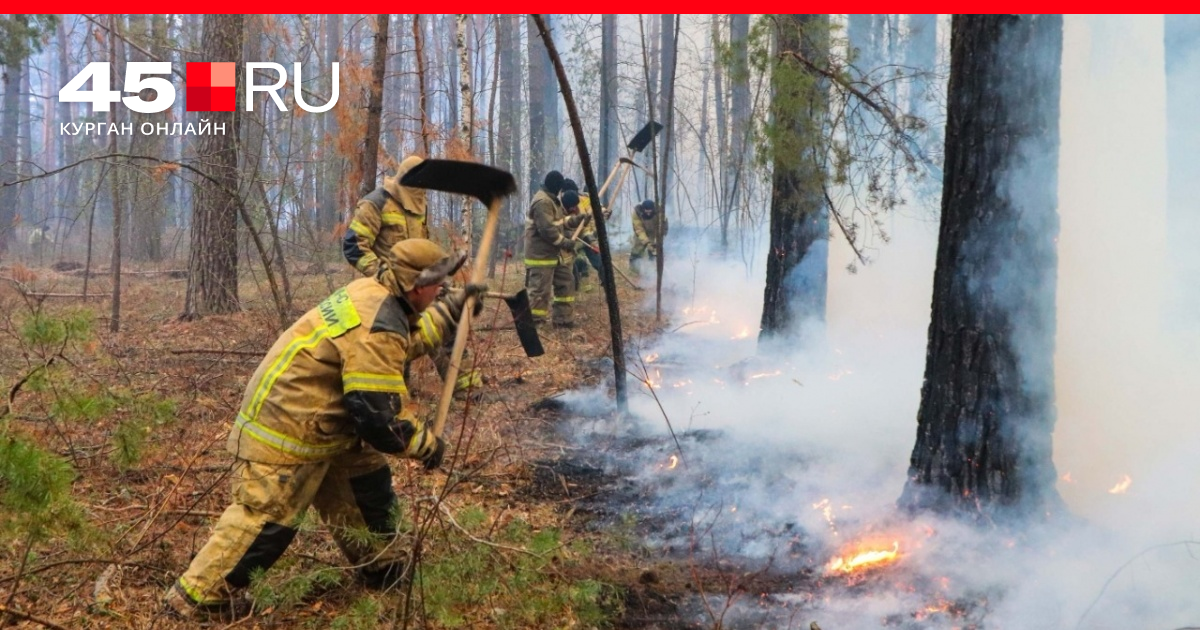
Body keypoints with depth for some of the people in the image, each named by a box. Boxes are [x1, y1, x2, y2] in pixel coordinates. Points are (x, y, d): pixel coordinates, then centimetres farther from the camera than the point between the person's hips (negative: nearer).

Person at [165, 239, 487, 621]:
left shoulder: (372, 292, 3)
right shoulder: (376, 329, -27)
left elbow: (406, 335, 27)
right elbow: (380, 416, -27)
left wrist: (453, 307, 25)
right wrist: (427, 445, -12)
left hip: (317, 420, 11)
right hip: (286, 430, -11)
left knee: (365, 479, 17)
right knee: (267, 516, -5)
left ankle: (384, 570, 31)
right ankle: (198, 596, 7)